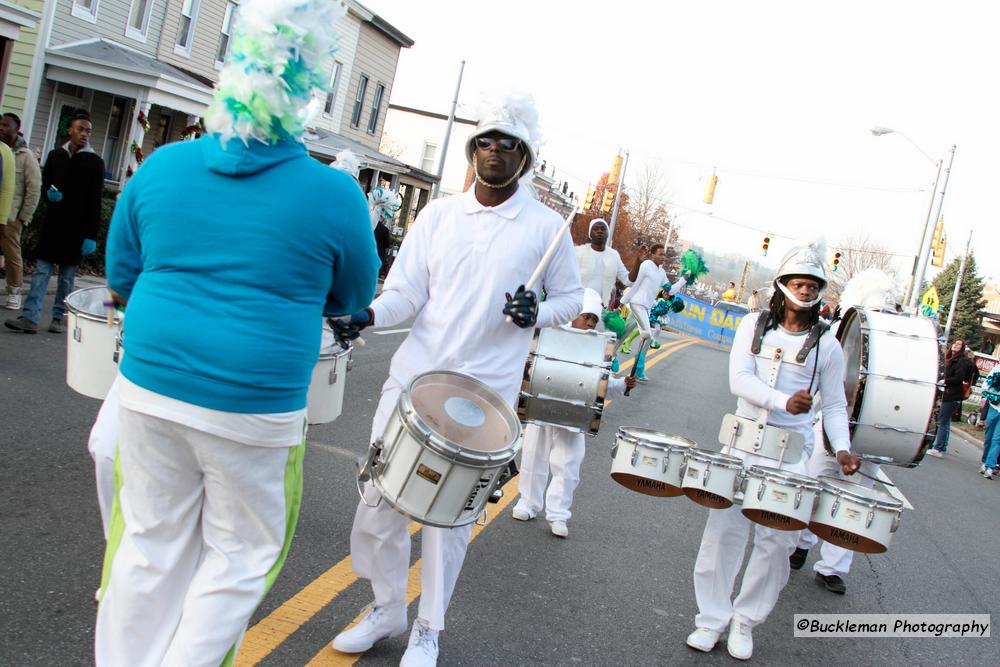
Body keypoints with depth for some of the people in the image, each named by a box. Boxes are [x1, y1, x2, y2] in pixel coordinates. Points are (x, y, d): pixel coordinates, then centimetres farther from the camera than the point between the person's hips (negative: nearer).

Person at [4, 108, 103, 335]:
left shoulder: (95, 163, -2)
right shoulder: (55, 155, 9)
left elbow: (95, 202, -6)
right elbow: (44, 184, 19)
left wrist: (91, 235, -12)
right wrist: (49, 193, -7)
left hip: (76, 228, -3)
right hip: (52, 223, 3)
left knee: (67, 275, 3)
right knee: (41, 270, -1)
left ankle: (59, 318, 11)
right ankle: (29, 318, -4)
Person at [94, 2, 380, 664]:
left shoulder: (161, 167, 0)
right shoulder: (334, 194, -9)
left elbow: (122, 278, 10)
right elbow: (353, 299, 6)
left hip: (151, 390, 4)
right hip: (254, 410, -3)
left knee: (151, 545, 18)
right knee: (239, 554, 15)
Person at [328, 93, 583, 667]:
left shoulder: (546, 227, -1)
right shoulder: (438, 215, 6)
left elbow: (573, 297, 8)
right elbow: (406, 293, 1)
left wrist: (537, 313, -13)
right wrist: (368, 315, -19)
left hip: (484, 393, -3)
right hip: (413, 375, 3)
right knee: (379, 496, 7)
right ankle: (387, 610, 30)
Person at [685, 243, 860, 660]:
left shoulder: (826, 345, 3)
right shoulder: (754, 325, 4)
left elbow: (835, 405, 7)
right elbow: (739, 379, -9)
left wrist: (841, 448, -11)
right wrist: (784, 401, -25)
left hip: (790, 455, 0)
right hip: (742, 442, 1)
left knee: (776, 541, 1)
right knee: (723, 530, 0)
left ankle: (745, 621, 19)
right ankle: (712, 619, 14)